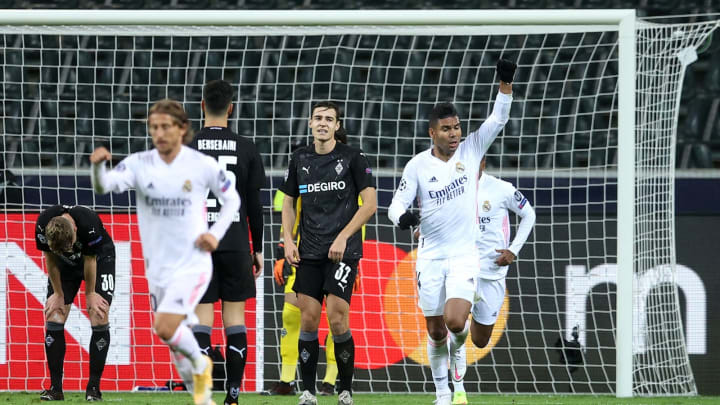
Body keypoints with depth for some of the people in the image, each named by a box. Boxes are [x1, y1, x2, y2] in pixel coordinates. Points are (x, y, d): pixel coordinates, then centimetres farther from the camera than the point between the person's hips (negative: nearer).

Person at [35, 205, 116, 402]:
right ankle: (56, 388, -5)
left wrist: (90, 293, -10)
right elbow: (50, 259, -13)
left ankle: (94, 387, -9)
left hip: (99, 258, -3)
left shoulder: (89, 224, -39)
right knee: (54, 319, -9)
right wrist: (58, 294, -7)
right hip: (65, 264, 3)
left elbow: (90, 261, -23)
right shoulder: (42, 226, -31)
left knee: (99, 318, -15)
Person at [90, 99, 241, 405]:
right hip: (158, 267, 4)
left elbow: (232, 199, 7)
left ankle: (200, 364, 6)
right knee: (178, 340, 12)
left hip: (193, 265, -4)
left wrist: (216, 233, -7)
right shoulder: (139, 164, -5)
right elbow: (104, 186, -22)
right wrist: (98, 166, -43)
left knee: (166, 328, -22)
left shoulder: (203, 166, -8)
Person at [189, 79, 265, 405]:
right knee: (235, 316, 5)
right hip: (235, 244, 1)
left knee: (202, 315, -2)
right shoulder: (246, 149, 2)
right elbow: (255, 206, 4)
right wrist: (258, 250, 12)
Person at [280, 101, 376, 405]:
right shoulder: (299, 160, 8)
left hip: (343, 251, -4)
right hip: (309, 253, 4)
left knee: (337, 319, -11)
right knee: (308, 320, -1)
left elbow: (370, 203, -6)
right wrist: (288, 240, 3)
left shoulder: (353, 158, -3)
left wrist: (343, 237, -13)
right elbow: (288, 203, 17)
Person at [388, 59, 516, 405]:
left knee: (455, 321, -18)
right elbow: (397, 203, -5)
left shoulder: (470, 149, -2)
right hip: (430, 256, 0)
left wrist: (506, 83, -19)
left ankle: (458, 346, 19)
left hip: (465, 255, 0)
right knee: (436, 331, 5)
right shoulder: (418, 165, -4)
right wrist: (402, 217, -28)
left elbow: (498, 119, -5)